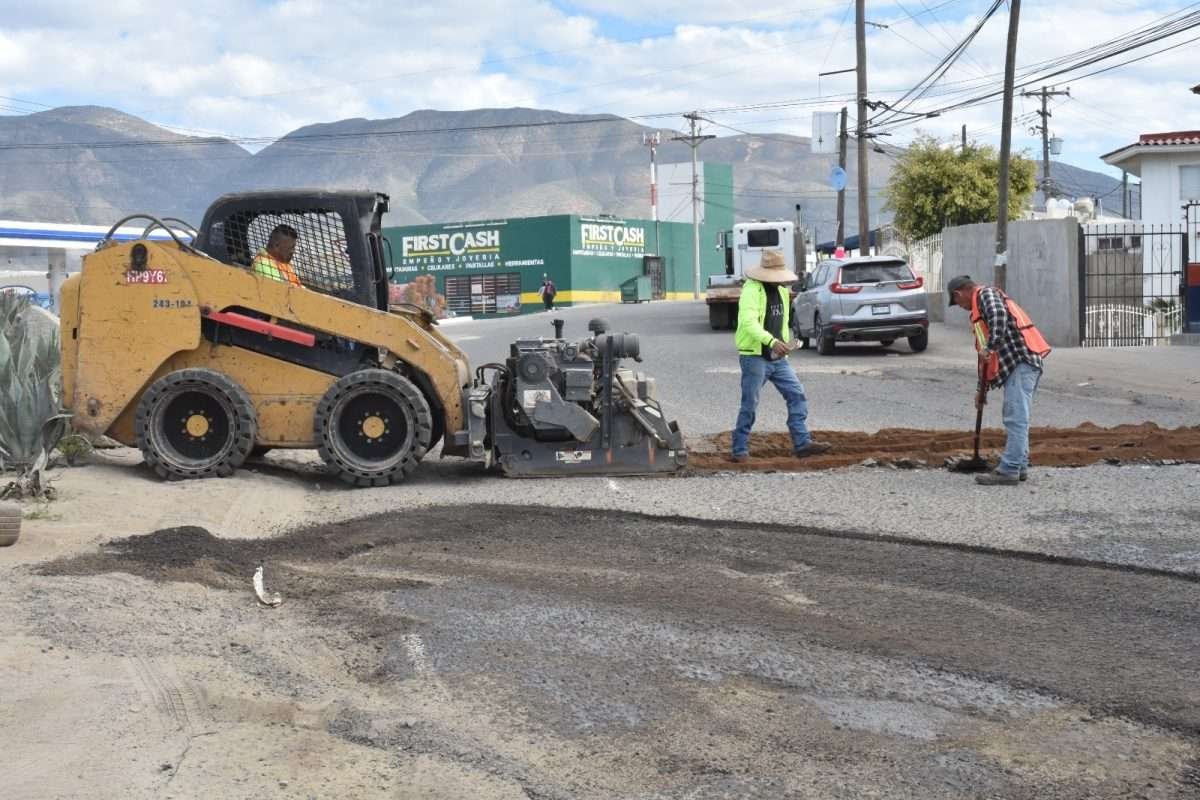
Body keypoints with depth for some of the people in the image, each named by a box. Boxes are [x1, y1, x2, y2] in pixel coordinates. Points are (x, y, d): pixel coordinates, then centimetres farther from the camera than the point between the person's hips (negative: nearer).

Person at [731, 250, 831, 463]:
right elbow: (748, 322, -30)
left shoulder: (782, 290, 14)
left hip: (778, 358, 8)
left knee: (797, 396, 0)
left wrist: (783, 344, 16)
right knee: (749, 405, -3)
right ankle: (740, 450, 8)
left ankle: (802, 443, 1)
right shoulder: (752, 290, -15)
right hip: (755, 357, -8)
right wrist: (771, 341, -42)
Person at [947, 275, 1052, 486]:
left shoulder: (986, 294, -1)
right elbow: (984, 352, 29)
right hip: (1017, 364, 11)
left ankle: (1009, 471, -11)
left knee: (1016, 418, -10)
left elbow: (999, 316, -25)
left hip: (1022, 360, -11)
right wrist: (982, 389, 30)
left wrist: (991, 346, -27)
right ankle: (1020, 466, 20)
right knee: (1016, 418, 15)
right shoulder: (979, 310, 27)